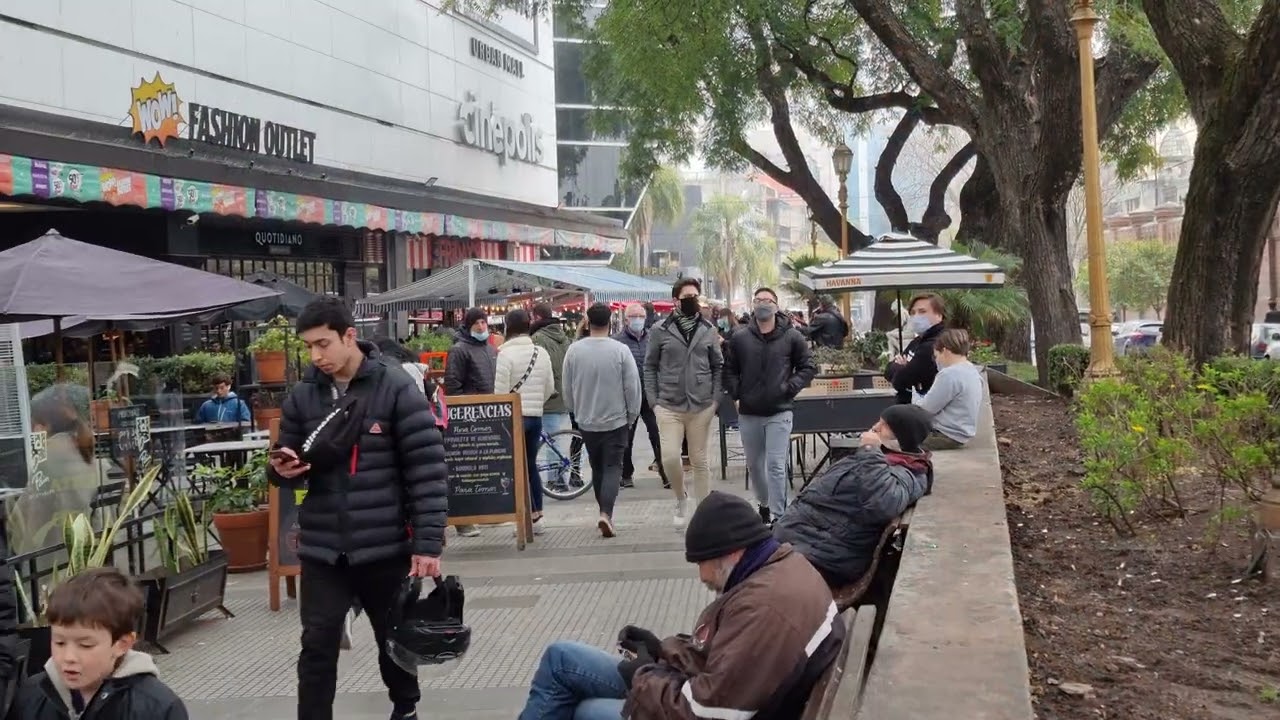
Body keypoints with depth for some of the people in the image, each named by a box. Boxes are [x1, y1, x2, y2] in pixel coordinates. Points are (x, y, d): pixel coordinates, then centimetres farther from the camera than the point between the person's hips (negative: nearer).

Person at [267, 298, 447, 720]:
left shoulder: (395, 388, -9)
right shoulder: (302, 395, 3)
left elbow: (427, 469, -11)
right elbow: (292, 467, 13)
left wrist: (428, 542, -17)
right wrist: (283, 470, -13)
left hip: (385, 545, -2)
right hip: (321, 547, 2)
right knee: (317, 647, 1)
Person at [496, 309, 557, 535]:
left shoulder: (506, 354, -13)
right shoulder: (541, 353, 5)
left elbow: (501, 391, -14)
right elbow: (550, 388, 10)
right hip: (536, 415, 6)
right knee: (531, 464, 15)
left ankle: (532, 516, -2)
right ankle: (537, 514, 17)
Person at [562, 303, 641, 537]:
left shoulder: (574, 350, -5)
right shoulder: (620, 350, -13)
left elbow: (567, 388, 3)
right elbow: (633, 387, -10)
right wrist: (632, 416, 5)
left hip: (586, 421, 3)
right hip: (616, 420, -3)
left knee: (597, 467, 17)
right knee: (613, 467, 0)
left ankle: (605, 511, 25)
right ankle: (606, 513, -16)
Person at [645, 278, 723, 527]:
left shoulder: (708, 330, 5)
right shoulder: (660, 330, -1)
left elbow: (718, 366, 10)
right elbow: (650, 367, 3)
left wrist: (715, 398, 0)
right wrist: (654, 401, -3)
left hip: (702, 406, 1)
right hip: (669, 406, -1)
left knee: (699, 460, 7)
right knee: (670, 457, -10)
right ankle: (680, 497, 18)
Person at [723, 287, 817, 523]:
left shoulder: (792, 337, -2)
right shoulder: (739, 338, 3)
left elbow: (808, 367, 4)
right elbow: (729, 371, 11)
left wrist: (789, 389, -8)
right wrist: (736, 396, 0)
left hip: (779, 412, -3)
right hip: (748, 413, 3)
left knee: (776, 466, -9)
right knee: (754, 464, 15)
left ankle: (777, 515, -5)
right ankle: (764, 503, 36)